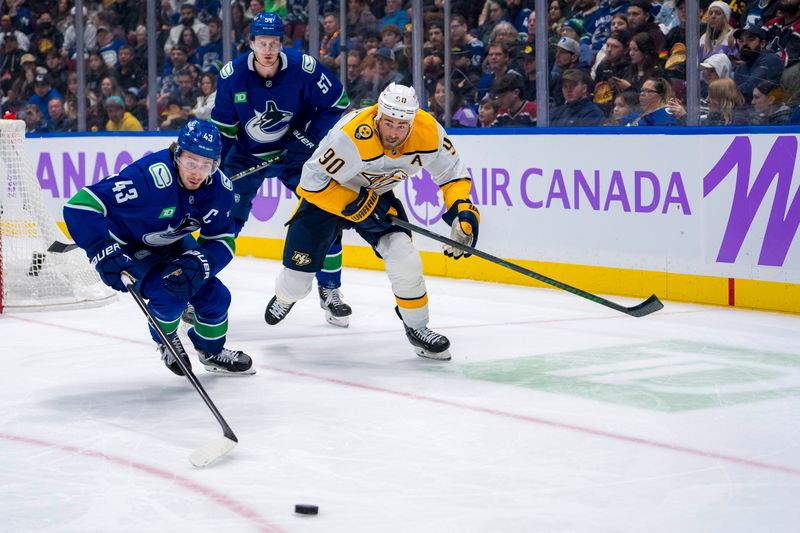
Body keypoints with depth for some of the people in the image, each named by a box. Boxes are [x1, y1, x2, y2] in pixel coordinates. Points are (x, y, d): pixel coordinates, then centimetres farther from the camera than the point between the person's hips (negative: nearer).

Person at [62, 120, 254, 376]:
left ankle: (212, 352, 32)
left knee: (215, 295, -1)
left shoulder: (219, 188, -20)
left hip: (171, 243, 6)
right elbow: (80, 206, -42)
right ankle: (166, 340, 12)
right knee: (169, 294, -25)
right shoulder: (149, 176, -40)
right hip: (127, 246, -6)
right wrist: (104, 253, -49)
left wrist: (199, 264, -34)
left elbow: (222, 241, -13)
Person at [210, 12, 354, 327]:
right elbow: (222, 128, -6)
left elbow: (336, 103, -10)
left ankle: (330, 291, 8)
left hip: (294, 152, 0)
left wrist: (308, 138, -17)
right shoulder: (232, 76, -17)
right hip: (246, 156, 0)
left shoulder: (304, 69, -22)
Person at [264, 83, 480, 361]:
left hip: (377, 195, 3)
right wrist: (356, 207, -28)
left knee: (405, 261, -19)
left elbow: (452, 172, -8)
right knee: (296, 280, 1)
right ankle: (286, 296, 41)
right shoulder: (351, 136, -38)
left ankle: (417, 328, 5)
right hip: (325, 194, -3)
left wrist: (463, 211, -23)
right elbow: (313, 181, -29)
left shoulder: (428, 132, -25)